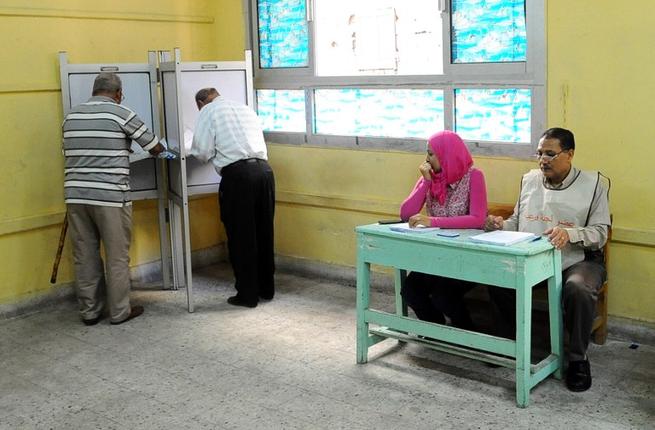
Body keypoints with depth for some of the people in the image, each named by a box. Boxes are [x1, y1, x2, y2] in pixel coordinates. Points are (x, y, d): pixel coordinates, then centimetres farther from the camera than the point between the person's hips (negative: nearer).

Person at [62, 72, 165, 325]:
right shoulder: (122, 114, -4)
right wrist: (159, 149, 27)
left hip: (75, 196, 5)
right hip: (110, 196, -5)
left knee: (84, 256, 12)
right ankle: (119, 312, 15)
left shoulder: (71, 117, 12)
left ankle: (89, 311, 21)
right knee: (117, 256, 6)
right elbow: (155, 148, 2)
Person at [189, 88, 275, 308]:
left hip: (237, 174, -6)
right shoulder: (246, 108, 23)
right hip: (264, 169, 6)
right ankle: (266, 289, 25)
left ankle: (248, 294, 11)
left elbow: (203, 152, 0)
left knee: (240, 236, 4)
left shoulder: (208, 112, 6)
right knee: (264, 232, 15)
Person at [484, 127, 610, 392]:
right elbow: (518, 221, 19)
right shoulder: (529, 180, 12)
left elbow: (600, 233, -7)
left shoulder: (593, 184, -1)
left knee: (578, 289, -37)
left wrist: (569, 233, -26)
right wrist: (502, 225, -5)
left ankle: (578, 358, -11)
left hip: (578, 261, -4)